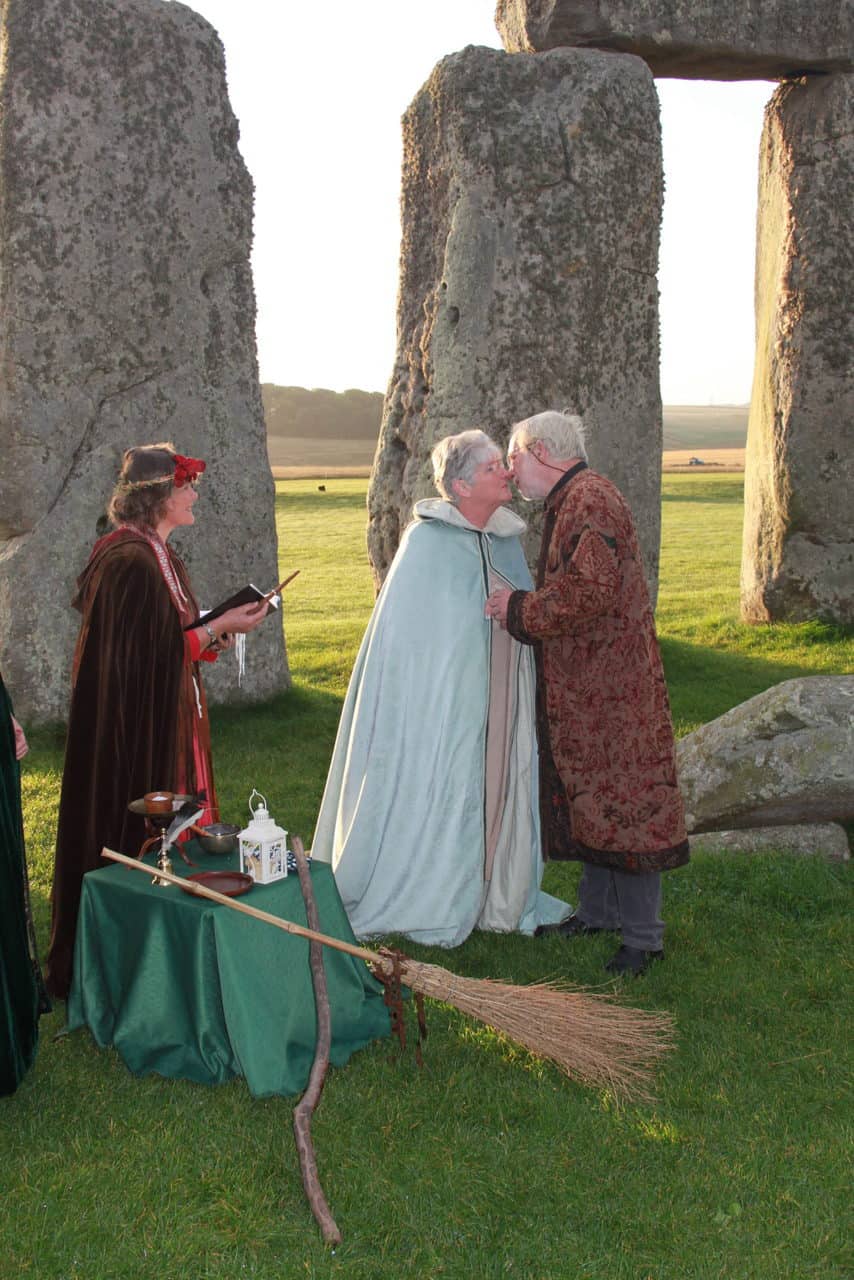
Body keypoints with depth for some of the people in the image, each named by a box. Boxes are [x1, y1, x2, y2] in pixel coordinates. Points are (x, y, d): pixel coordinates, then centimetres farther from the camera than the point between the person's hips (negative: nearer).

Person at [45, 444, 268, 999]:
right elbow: (145, 655, -23)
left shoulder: (159, 555, 10)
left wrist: (214, 632, 4)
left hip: (169, 722, 10)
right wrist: (216, 629, -18)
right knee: (138, 832, 1)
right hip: (139, 725, -10)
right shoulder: (130, 562, -21)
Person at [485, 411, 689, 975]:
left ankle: (643, 935, 7)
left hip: (612, 685, -10)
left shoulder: (590, 499, -17)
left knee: (624, 801, -3)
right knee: (592, 799, 17)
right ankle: (599, 910, 29)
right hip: (583, 684, 10)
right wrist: (522, 605, 11)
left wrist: (520, 608, -15)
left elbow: (591, 590, -26)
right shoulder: (570, 500, 17)